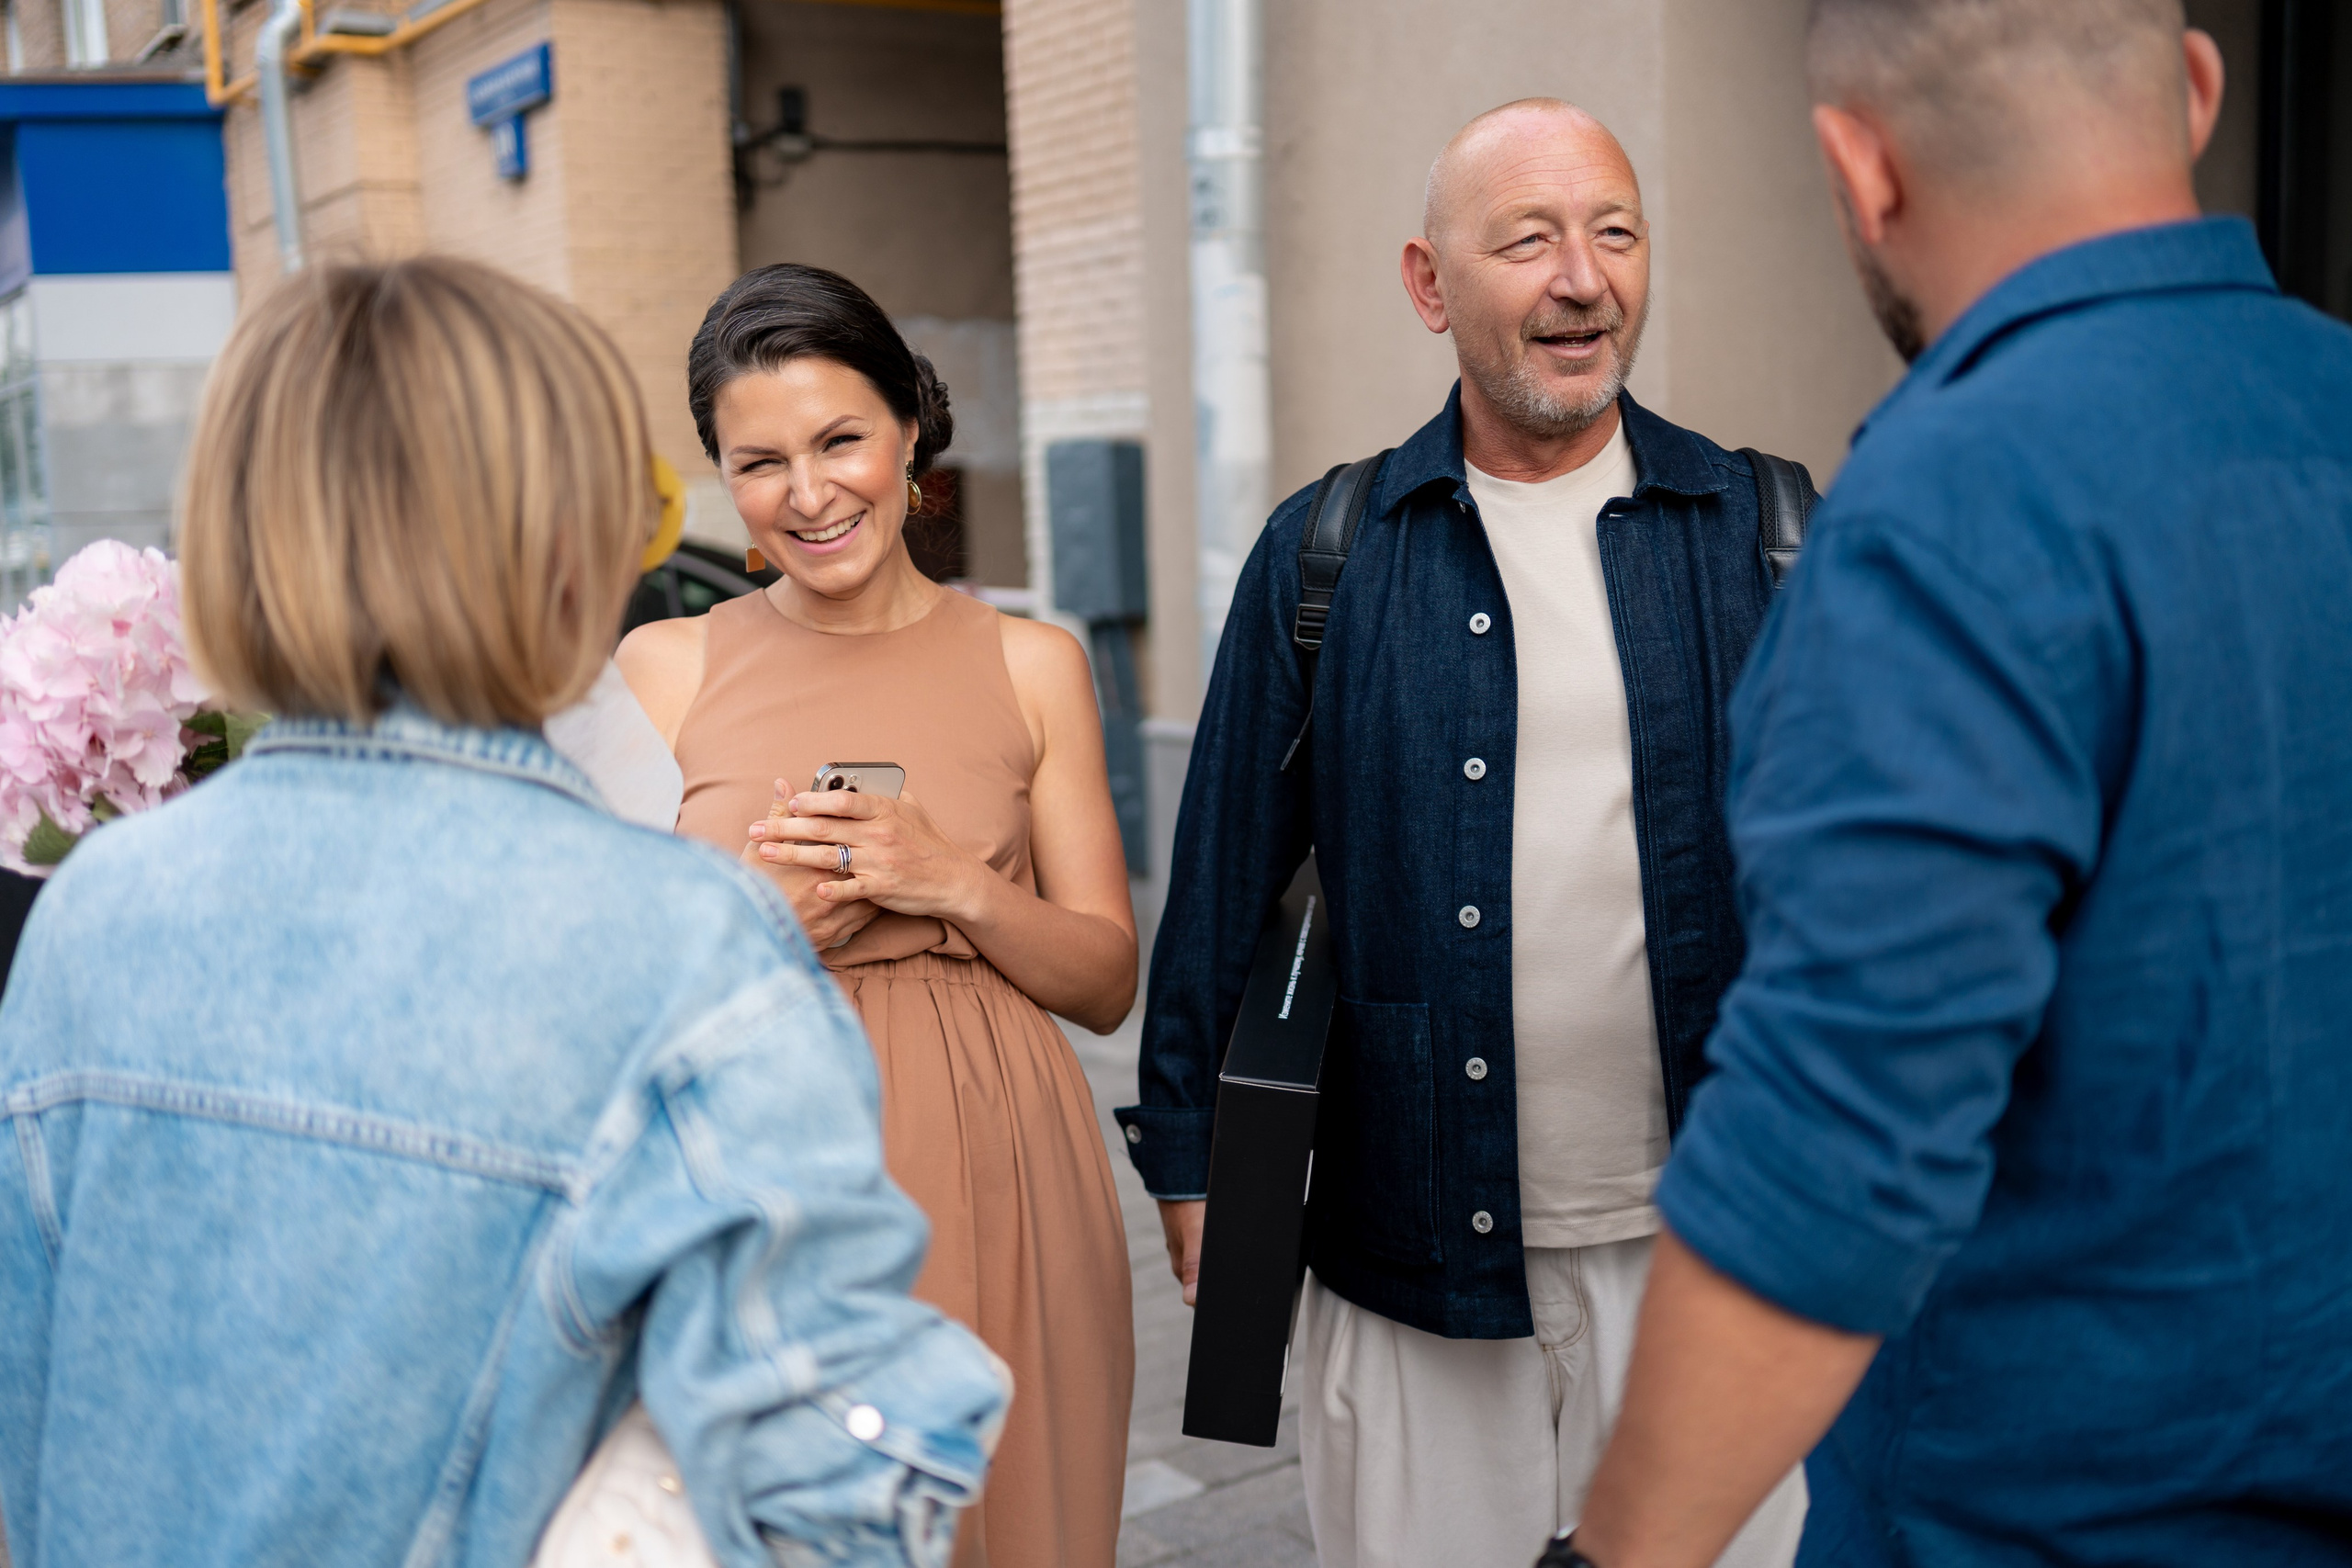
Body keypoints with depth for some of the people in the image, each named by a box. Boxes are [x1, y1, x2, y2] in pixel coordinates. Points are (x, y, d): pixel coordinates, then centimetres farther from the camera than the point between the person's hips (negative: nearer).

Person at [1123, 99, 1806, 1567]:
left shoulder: (1760, 535, 0)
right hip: (1408, 1246, 0)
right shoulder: (1323, 555, -1)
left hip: (1706, 1240, 1)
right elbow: (1227, 881, 2)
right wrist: (1193, 1157, 2)